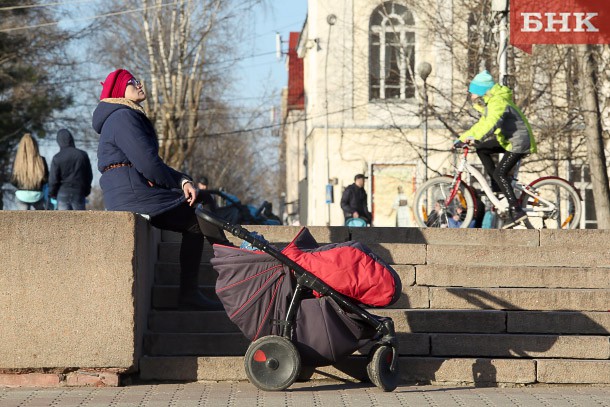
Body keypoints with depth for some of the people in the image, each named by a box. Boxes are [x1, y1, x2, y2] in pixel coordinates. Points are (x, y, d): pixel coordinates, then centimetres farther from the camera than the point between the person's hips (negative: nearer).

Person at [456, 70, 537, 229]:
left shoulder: (497, 103, -21)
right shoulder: (490, 103, 13)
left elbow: (491, 124, -37)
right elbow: (483, 123, 21)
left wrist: (470, 136, -40)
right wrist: (464, 137, 13)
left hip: (519, 141, -10)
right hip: (508, 139, 10)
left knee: (500, 173, -17)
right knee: (482, 149, 7)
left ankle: (516, 211, -20)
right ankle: (497, 186, 9)